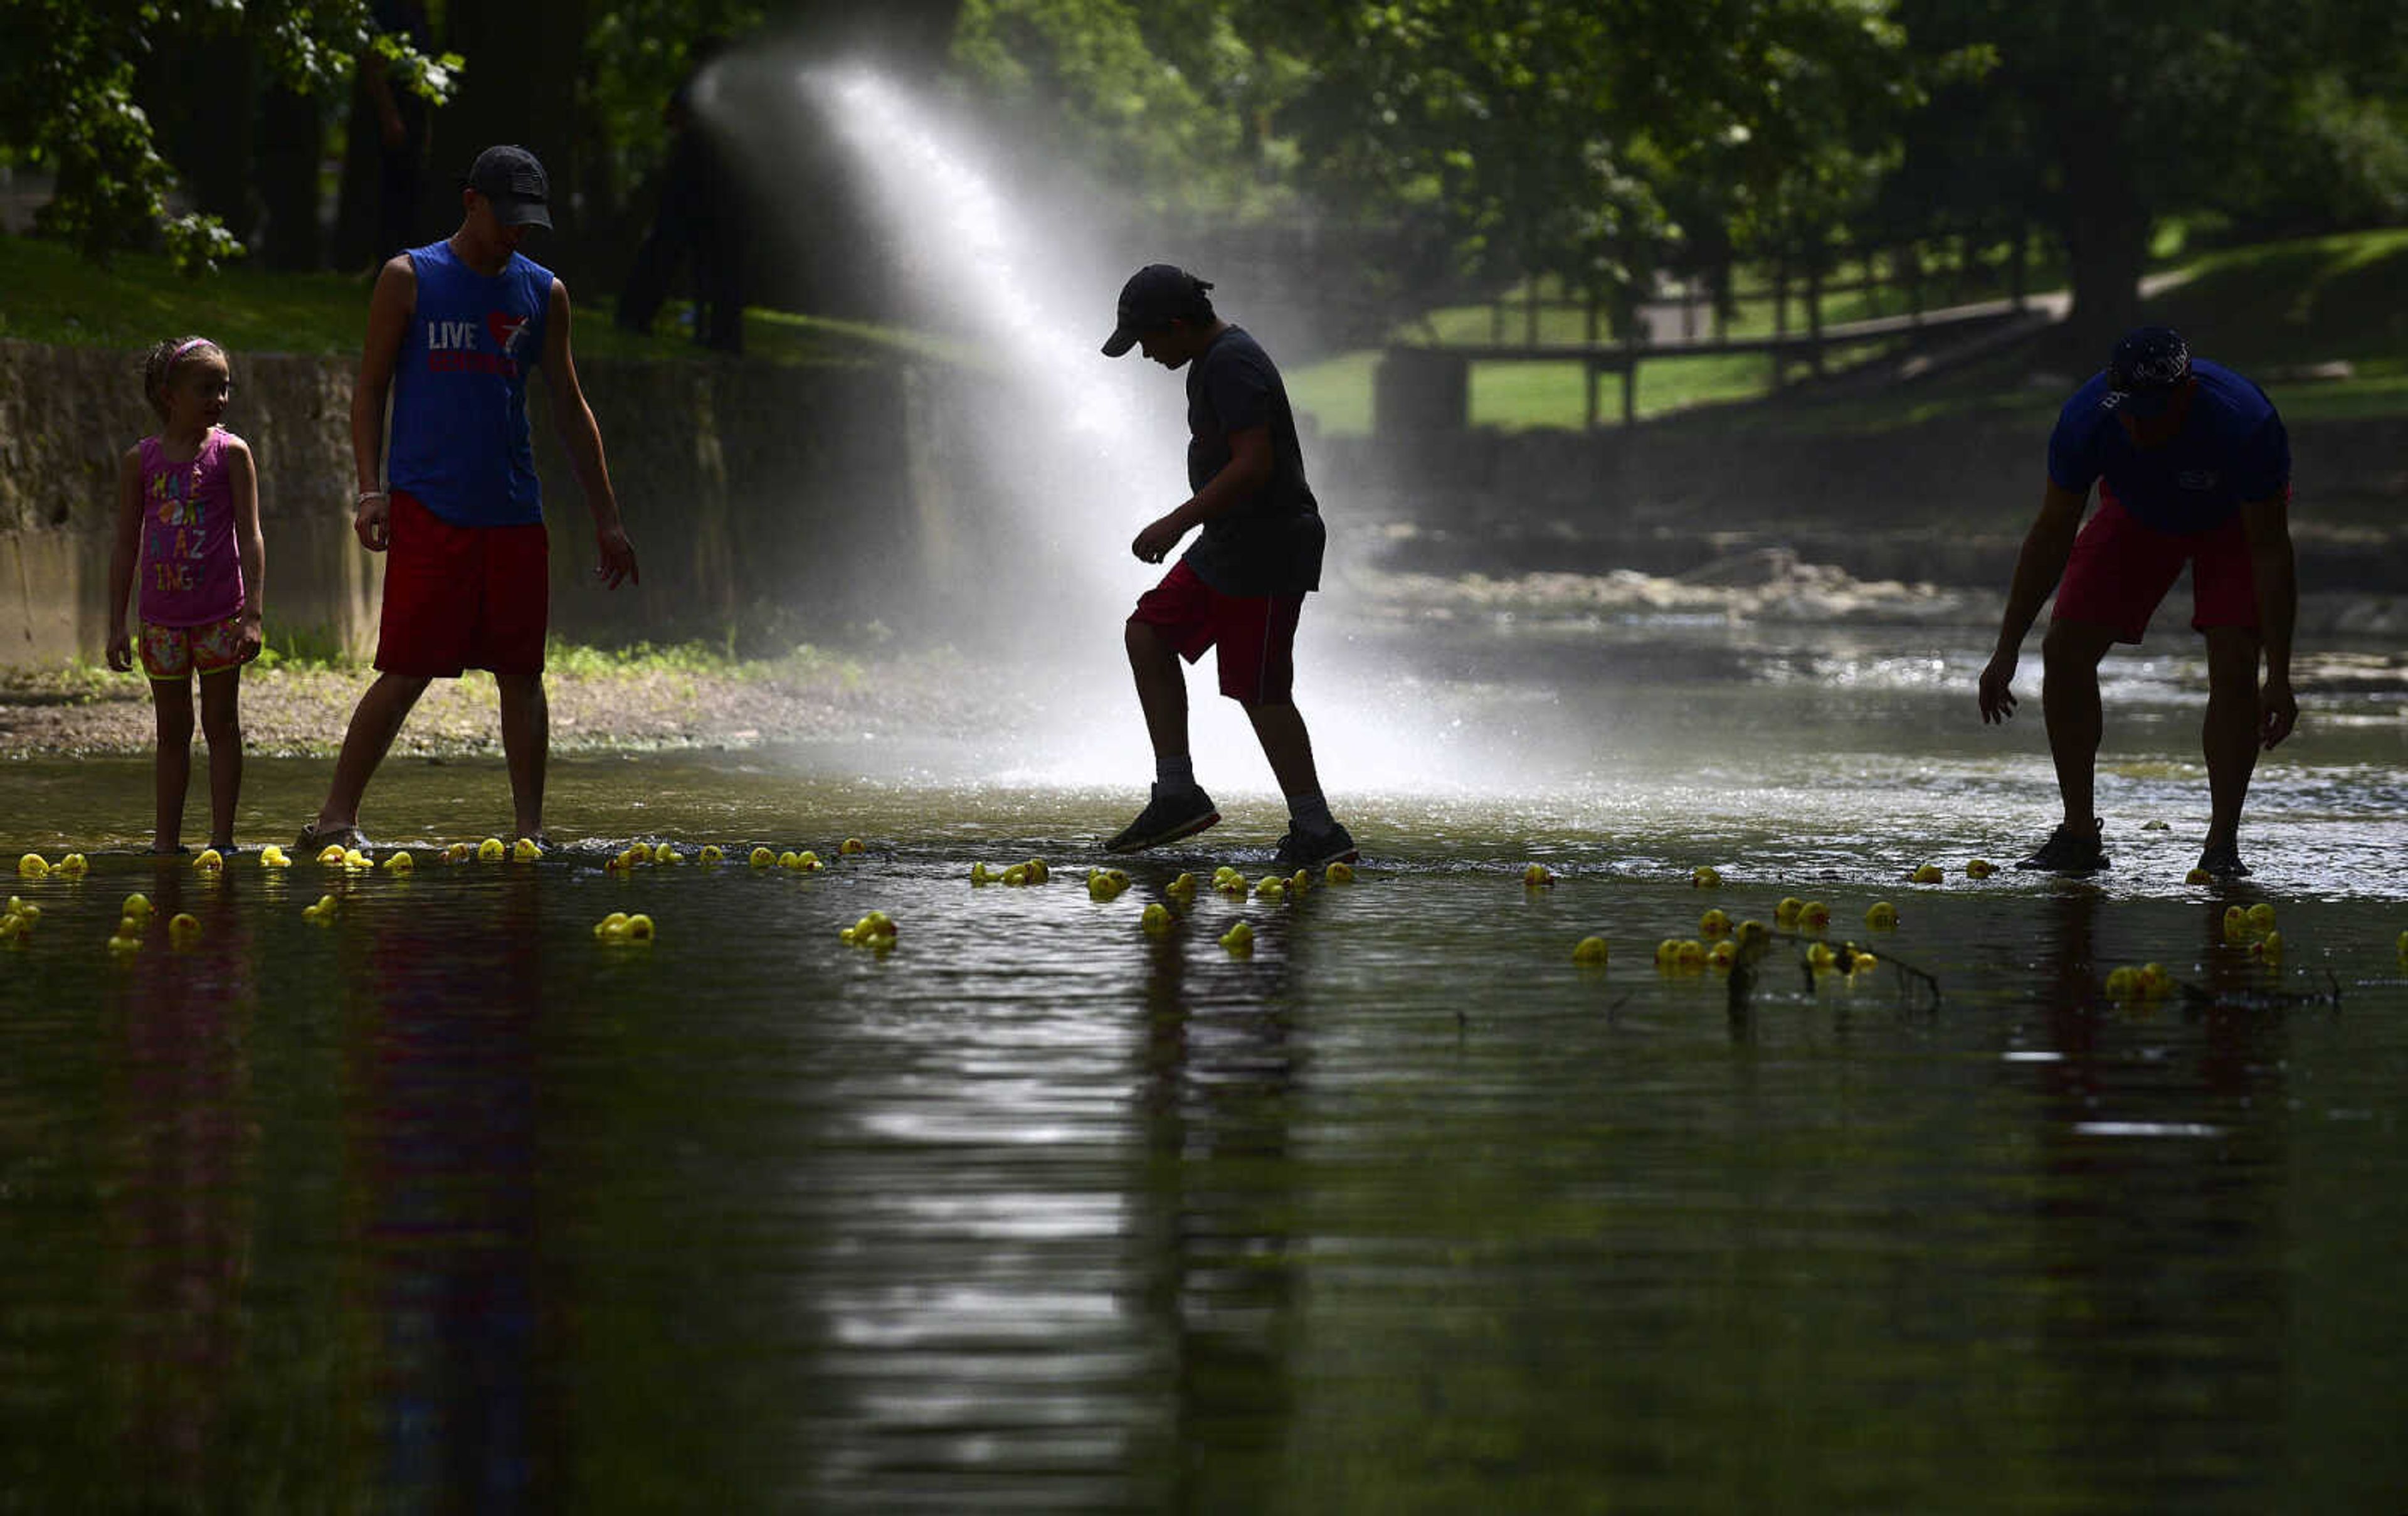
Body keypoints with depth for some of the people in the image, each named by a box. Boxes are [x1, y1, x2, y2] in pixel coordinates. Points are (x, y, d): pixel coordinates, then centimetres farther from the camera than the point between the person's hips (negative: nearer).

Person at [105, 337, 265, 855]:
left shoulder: (230, 453, -2)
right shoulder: (139, 460, 3)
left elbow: (250, 537, -5)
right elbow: (126, 545, 7)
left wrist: (252, 614, -14)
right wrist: (117, 623, 4)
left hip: (219, 614, -2)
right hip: (163, 616, 2)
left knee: (221, 724, 2)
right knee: (172, 730, 9)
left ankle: (222, 837, 5)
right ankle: (167, 840, 13)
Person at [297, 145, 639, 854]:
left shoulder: (544, 294, 12)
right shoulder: (410, 279, 3)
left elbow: (570, 409, 17)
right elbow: (370, 389, 3)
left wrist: (605, 518, 14)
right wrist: (371, 491, -9)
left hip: (515, 515, 4)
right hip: (428, 511, -4)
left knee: (522, 674, 2)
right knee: (406, 674, -8)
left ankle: (531, 830, 7)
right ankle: (336, 818, -1)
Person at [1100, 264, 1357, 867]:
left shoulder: (1232, 366, -19)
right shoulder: (1215, 359, 14)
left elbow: (1254, 464, -27)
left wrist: (1179, 523, -23)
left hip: (1265, 552, -11)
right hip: (1228, 546, 11)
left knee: (1261, 693, -7)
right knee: (1149, 633, 12)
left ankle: (1316, 830, -1)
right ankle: (1177, 795, 12)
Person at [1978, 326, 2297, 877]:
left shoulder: (2246, 423, -40)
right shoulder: (2086, 418, -32)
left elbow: (2270, 552, -32)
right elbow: (2051, 535, -19)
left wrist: (2279, 678, -34)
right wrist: (2007, 651, -19)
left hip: (2235, 522, -3)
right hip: (2138, 515, 3)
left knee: (2234, 662, -22)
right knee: (2066, 649, -10)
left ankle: (2222, 844, -12)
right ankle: (2079, 835, 2)